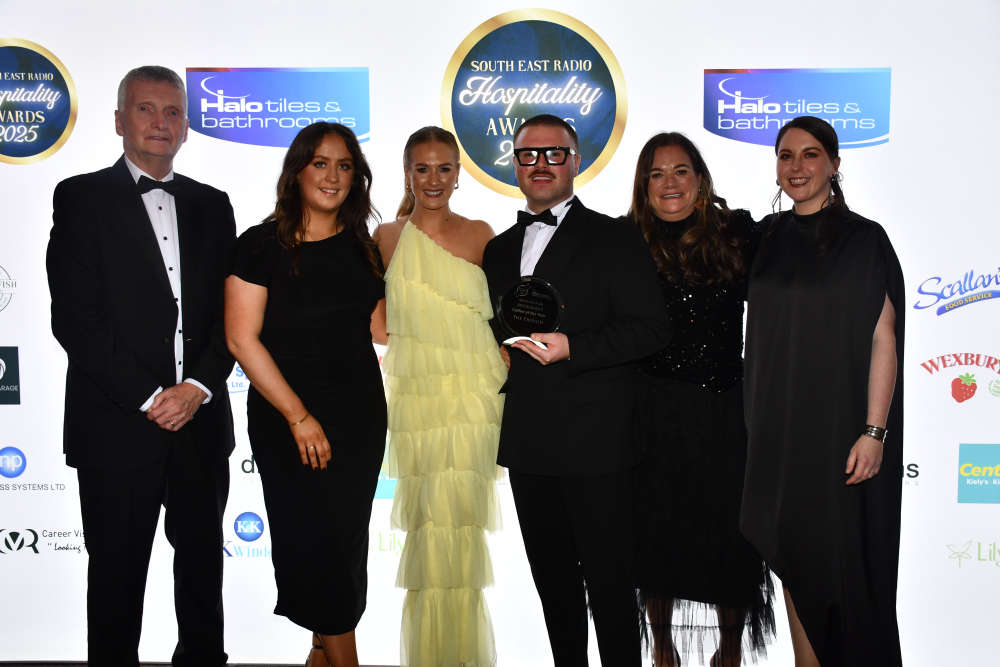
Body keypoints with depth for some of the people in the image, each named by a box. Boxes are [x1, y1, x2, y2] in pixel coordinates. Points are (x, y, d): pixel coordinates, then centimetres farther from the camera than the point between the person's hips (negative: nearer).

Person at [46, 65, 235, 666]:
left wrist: (198, 387, -9)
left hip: (201, 420, 4)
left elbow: (231, 312, 6)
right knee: (117, 571, 8)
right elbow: (74, 317, -9)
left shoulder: (212, 205, 11)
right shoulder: (81, 198, 0)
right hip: (117, 425, -3)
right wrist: (148, 397, -13)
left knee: (203, 559, 16)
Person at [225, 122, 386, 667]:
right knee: (311, 539, 0)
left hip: (360, 415, 5)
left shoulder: (362, 246, 8)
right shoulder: (262, 244, -7)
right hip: (285, 418, -4)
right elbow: (242, 339, -11)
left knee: (348, 538, 10)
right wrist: (299, 416, -15)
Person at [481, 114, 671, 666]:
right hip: (526, 444, 6)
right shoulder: (499, 250, 16)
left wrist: (571, 347, -19)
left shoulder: (614, 239, -2)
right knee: (552, 580, 16)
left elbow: (651, 327, -10)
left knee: (608, 580, 2)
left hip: (594, 442, -5)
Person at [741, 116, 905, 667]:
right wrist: (758, 419, 7)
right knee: (791, 556, 10)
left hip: (840, 425, -4)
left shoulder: (863, 239, -5)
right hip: (777, 427, 4)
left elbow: (883, 339, -9)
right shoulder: (769, 238, 8)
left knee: (842, 562, 2)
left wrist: (874, 431, -16)